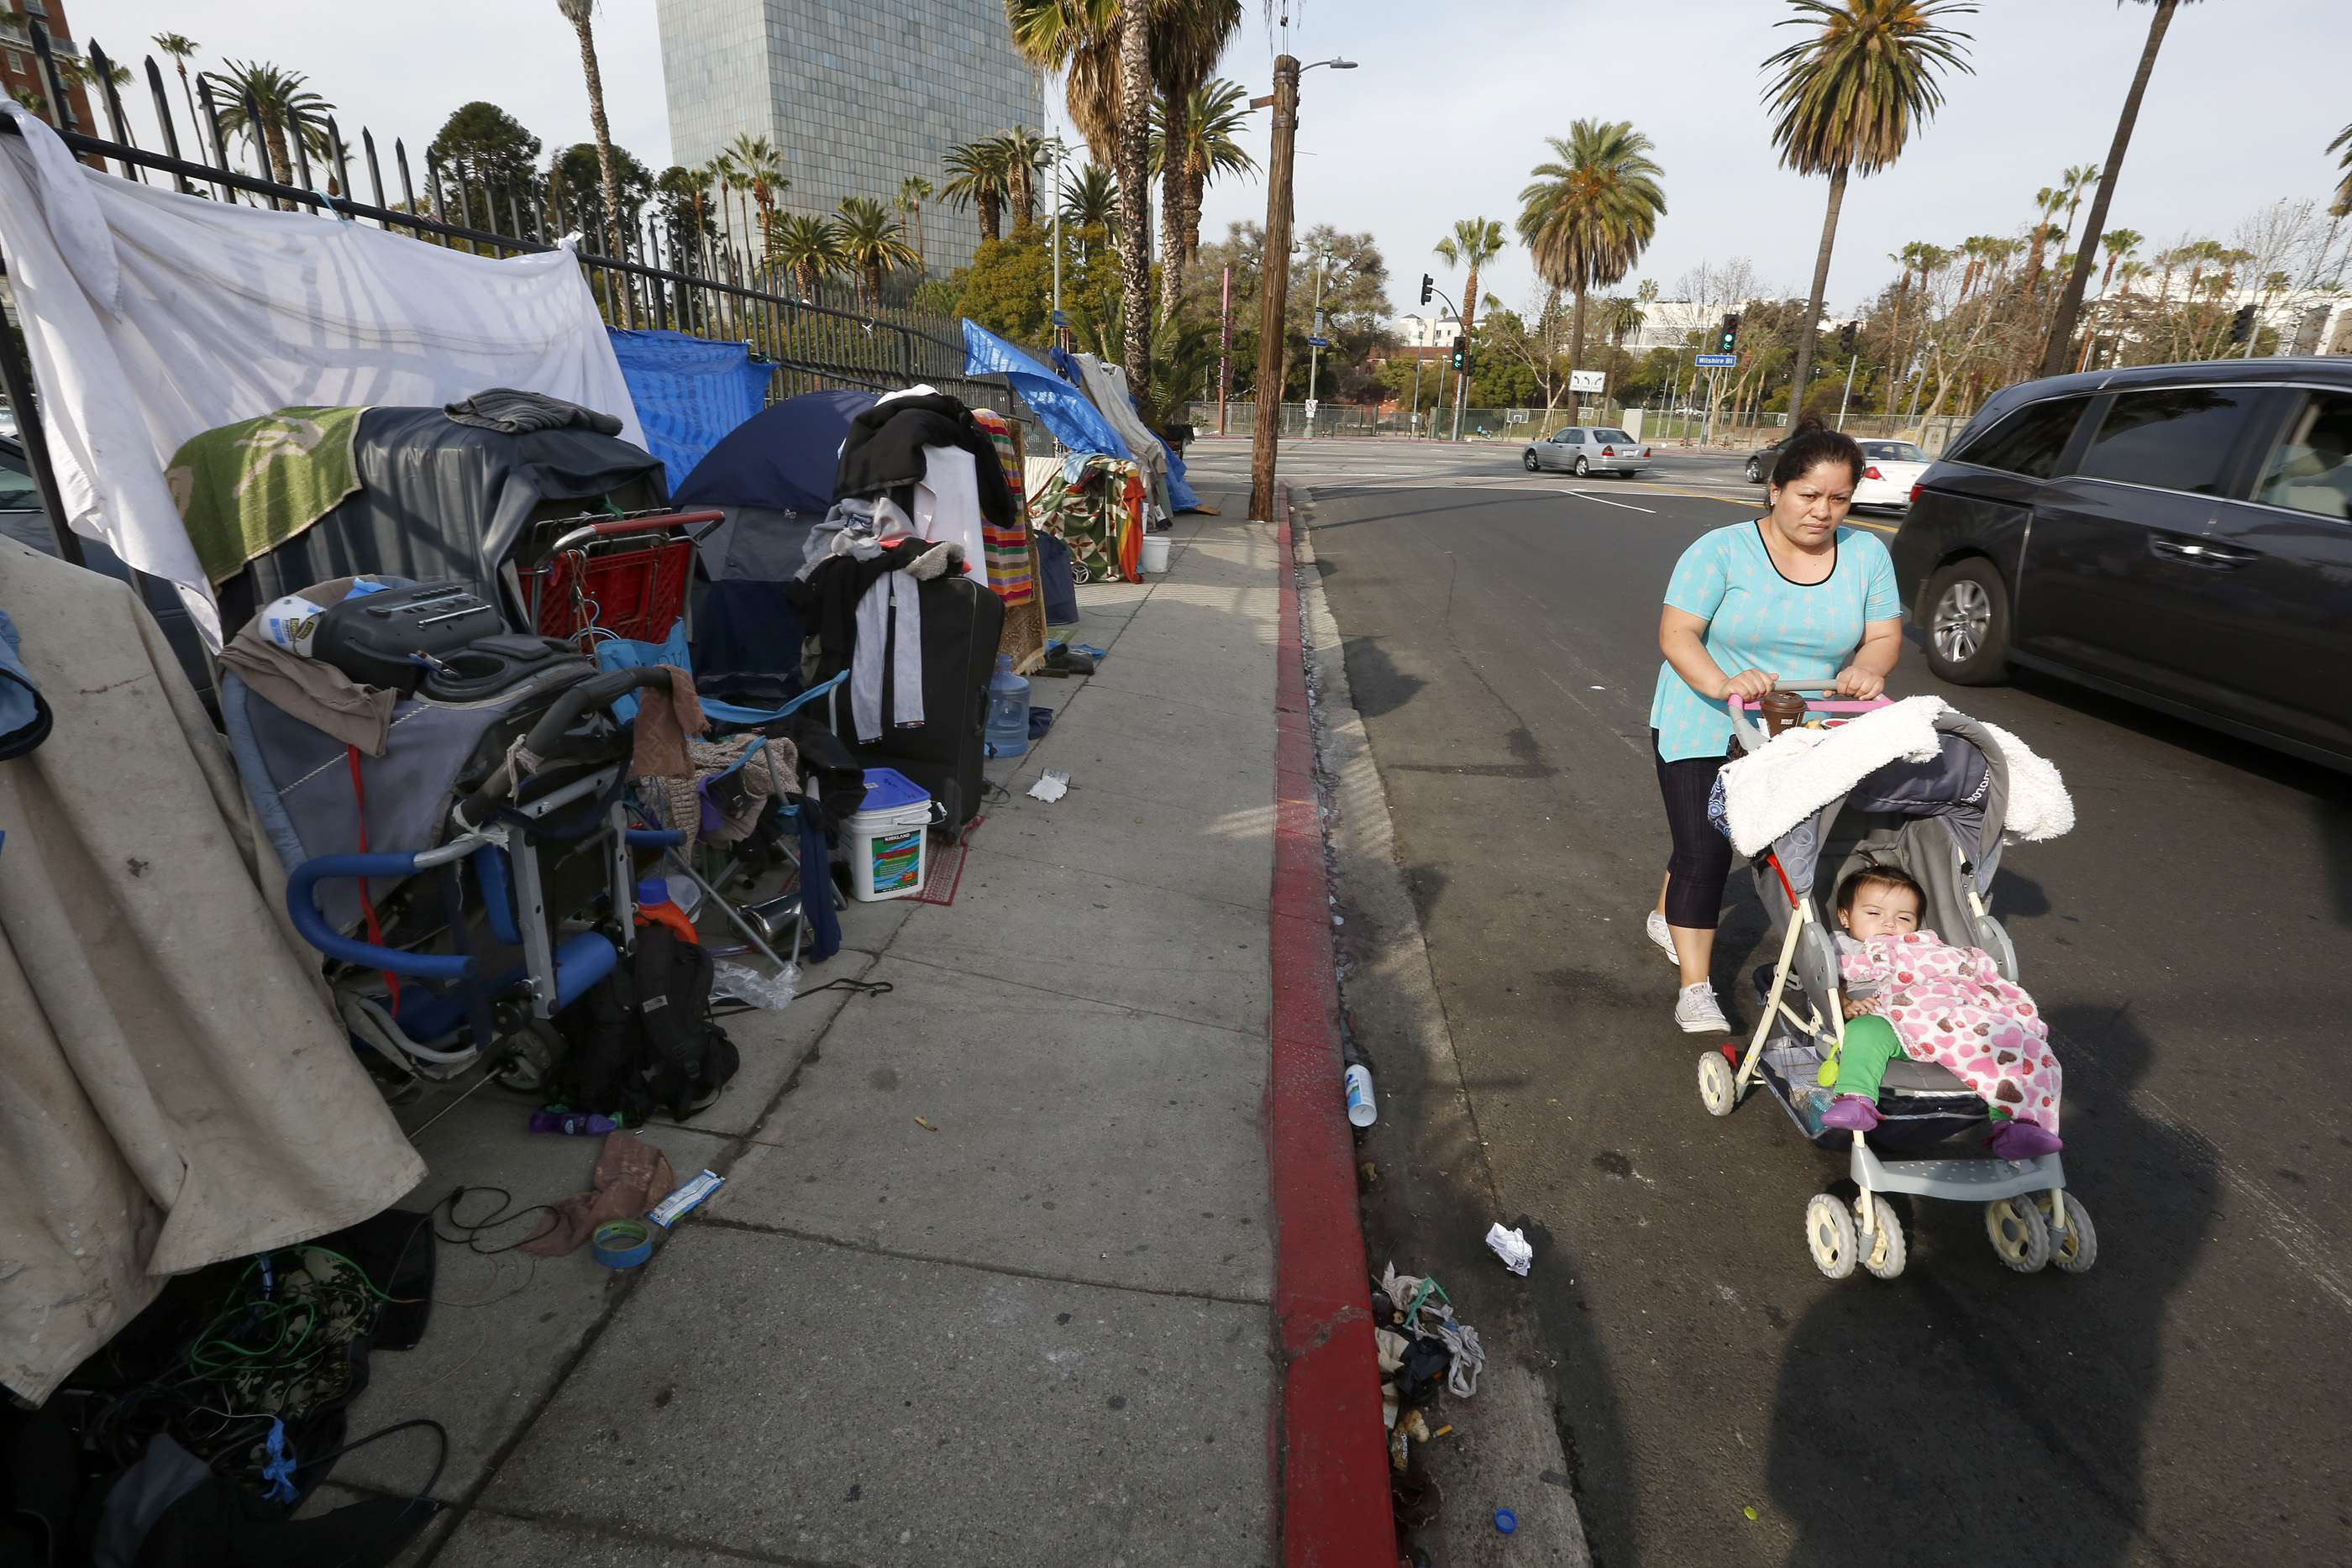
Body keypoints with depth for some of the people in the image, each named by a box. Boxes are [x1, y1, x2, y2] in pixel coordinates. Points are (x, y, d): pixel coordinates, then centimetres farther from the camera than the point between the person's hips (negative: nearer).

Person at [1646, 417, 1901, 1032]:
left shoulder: (1866, 554, 1)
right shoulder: (1723, 550, -11)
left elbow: (1884, 634, 5)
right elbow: (1676, 633, -17)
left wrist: (1868, 667, -19)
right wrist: (1720, 683, -35)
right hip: (1704, 730, -5)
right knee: (1703, 850, -10)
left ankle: (1667, 917, 41)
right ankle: (1695, 990, -1)